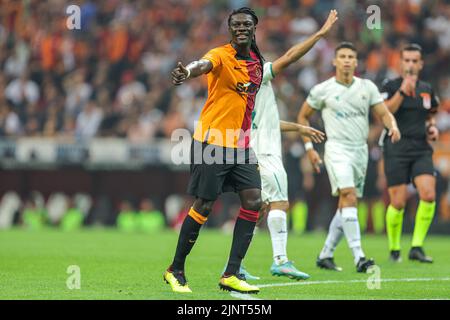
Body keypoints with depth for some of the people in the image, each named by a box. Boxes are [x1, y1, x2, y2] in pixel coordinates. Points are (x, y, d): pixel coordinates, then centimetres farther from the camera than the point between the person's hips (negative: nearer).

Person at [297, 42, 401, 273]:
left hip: (360, 150, 5)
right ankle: (358, 257, -26)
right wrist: (309, 147, 3)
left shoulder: (367, 87, 6)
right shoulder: (322, 90, -1)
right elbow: (303, 116, 10)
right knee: (349, 197, -21)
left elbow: (383, 113, 4)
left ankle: (325, 255, 20)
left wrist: (393, 126, -18)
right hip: (337, 150, -5)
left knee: (346, 207, 7)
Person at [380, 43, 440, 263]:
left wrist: (432, 127, 9)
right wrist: (402, 91, -25)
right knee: (398, 202, -4)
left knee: (428, 195, -15)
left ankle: (417, 247, -5)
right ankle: (394, 249, 16)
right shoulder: (391, 86, -2)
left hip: (421, 149, 4)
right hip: (397, 150, -4)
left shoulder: (427, 89, 13)